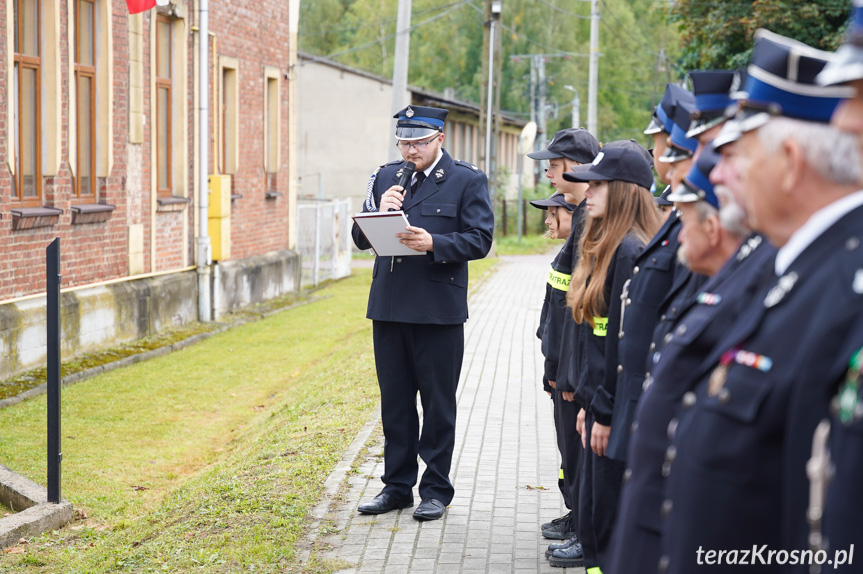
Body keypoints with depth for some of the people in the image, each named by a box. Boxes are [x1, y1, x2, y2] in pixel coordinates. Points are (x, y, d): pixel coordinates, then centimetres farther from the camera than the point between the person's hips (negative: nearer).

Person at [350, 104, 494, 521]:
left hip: (439, 310, -4)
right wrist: (379, 213, -11)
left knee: (437, 403, 4)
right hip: (389, 307, 4)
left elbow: (479, 240, -9)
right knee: (394, 401, 11)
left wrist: (433, 243, -23)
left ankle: (436, 489, 14)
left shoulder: (467, 181, -1)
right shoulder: (385, 177, 12)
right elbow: (361, 239, 9)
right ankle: (397, 485, 21)